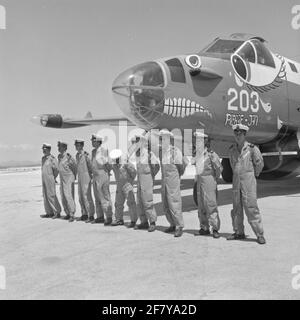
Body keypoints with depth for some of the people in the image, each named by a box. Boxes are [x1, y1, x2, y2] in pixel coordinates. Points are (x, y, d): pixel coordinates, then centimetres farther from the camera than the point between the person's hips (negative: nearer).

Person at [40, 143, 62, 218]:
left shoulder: (52, 158, -12)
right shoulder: (43, 158, 13)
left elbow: (56, 169, -12)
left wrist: (53, 178, -2)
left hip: (50, 180, -8)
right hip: (44, 180, 8)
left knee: (51, 195, -9)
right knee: (45, 196, 9)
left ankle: (57, 212, -2)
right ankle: (49, 212, 15)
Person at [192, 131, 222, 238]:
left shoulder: (211, 154, -11)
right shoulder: (197, 154, 8)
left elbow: (219, 168, -7)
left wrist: (215, 177, 2)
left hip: (209, 180, -7)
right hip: (199, 180, 7)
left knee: (211, 204, -8)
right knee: (201, 205, 9)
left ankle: (215, 229, -1)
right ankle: (204, 228, 18)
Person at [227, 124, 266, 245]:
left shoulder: (252, 148, -9)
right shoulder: (232, 149, 7)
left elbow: (259, 163, 2)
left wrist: (254, 174, 10)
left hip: (248, 179, -5)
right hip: (236, 180, 5)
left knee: (251, 207, -7)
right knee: (236, 208, 10)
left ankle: (259, 234, 1)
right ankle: (239, 232, 20)